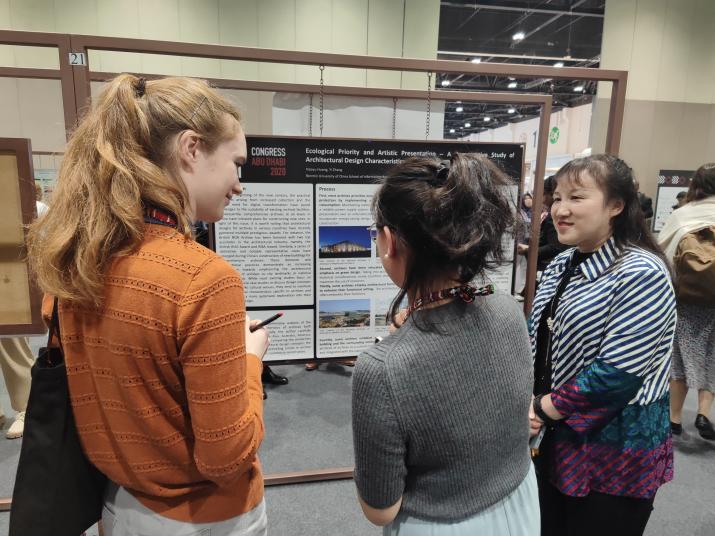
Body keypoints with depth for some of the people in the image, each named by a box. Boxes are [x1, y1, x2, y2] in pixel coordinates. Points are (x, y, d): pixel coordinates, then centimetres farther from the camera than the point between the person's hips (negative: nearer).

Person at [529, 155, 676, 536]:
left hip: (615, 455, -7)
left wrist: (544, 409, -17)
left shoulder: (641, 275, -20)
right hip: (554, 440, 7)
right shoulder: (562, 265, 4)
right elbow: (538, 338, 10)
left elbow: (617, 373, -25)